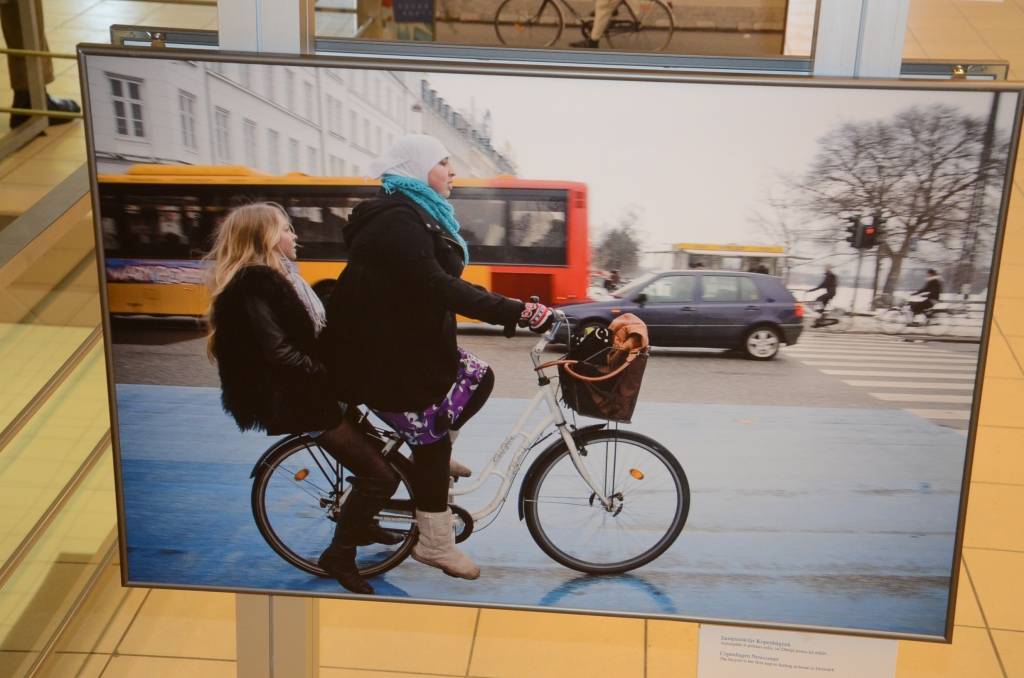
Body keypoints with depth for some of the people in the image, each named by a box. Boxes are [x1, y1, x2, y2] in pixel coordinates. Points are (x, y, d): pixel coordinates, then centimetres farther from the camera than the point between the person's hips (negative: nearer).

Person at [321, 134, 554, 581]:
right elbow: (437, 286, -32)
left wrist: (510, 311, 2)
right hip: (376, 355, -10)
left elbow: (441, 284, 12)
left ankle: (431, 454, 20)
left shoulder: (418, 216, 13)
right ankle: (434, 544, 8)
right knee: (431, 439, -4)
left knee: (478, 379, 6)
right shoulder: (398, 220, -22)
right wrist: (514, 312, -35)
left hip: (410, 341, 10)